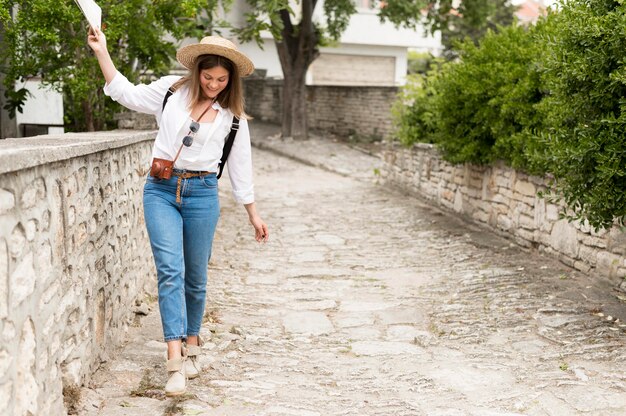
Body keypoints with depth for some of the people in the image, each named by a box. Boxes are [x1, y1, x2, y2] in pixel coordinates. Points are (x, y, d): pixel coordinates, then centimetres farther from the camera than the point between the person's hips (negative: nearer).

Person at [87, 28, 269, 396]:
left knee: (195, 277, 7)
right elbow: (127, 93, 13)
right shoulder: (173, 90, 5)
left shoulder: (232, 116, 6)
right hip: (161, 190, -1)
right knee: (170, 270, -14)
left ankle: (192, 343, 29)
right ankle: (176, 360, -18)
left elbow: (241, 167, 11)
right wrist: (102, 51, 7)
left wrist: (253, 215, 12)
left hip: (202, 193, 1)